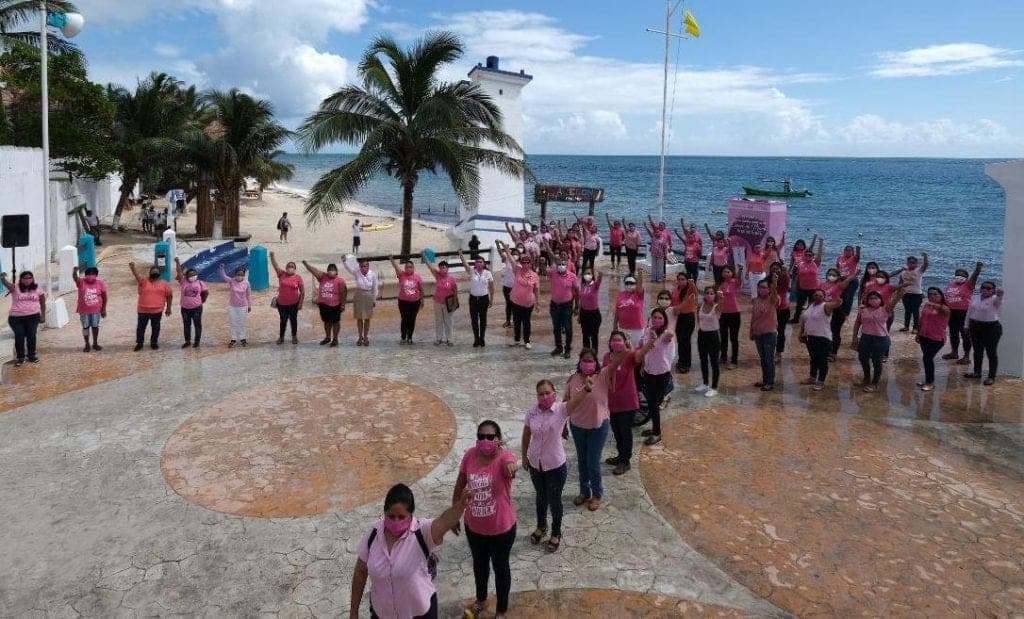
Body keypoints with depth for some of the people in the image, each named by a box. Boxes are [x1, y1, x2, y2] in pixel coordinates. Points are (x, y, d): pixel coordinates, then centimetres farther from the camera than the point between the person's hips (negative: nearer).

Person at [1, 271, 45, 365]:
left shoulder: (38, 289, 5)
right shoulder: (15, 288, -1)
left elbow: (42, 303, 11)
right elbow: (6, 284, -22)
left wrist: (43, 316, 8)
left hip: (32, 316, 1)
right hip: (15, 317, -1)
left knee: (31, 335, 2)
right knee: (19, 336, -1)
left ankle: (32, 355, 16)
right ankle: (20, 357, 10)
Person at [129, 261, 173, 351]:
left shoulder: (164, 284, 3)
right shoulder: (144, 281, 0)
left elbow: (169, 295, 9)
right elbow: (137, 274, -19)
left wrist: (168, 308, 9)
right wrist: (133, 267, -40)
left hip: (157, 311, 0)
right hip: (143, 310, 0)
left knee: (155, 327, 9)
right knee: (140, 327, 7)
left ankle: (154, 343, 24)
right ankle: (139, 343, 21)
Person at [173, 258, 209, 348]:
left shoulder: (200, 283, -4)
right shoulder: (183, 281, -3)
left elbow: (206, 292, 8)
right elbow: (179, 272, -16)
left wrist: (202, 300, 13)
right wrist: (177, 262, -28)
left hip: (196, 308, -2)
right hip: (185, 308, 2)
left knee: (197, 324, 6)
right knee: (186, 325, 12)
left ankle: (197, 341, 17)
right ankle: (187, 341, 23)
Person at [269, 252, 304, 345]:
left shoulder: (298, 277, -8)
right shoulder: (282, 274, -2)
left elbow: (302, 291, -6)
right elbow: (275, 265, -8)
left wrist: (301, 303, -7)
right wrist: (272, 256, -24)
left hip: (294, 304, -2)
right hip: (281, 303, 2)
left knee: (293, 320, 12)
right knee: (283, 320, 13)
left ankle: (294, 336, 28)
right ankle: (281, 337, 27)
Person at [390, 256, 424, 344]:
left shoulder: (417, 277, -3)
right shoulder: (401, 275, -4)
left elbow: (421, 290, 4)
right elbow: (396, 267, -22)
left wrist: (422, 301, 5)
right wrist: (392, 260, -40)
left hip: (415, 301, 0)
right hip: (403, 301, 0)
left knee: (412, 320, 8)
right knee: (404, 319, 4)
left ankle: (409, 337, 20)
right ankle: (403, 338, 15)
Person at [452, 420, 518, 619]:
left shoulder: (504, 456, -26)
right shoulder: (470, 455, -13)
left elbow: (510, 464, -52)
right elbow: (460, 484, 1)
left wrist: (511, 467, -76)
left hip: (501, 527, -4)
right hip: (474, 525, 4)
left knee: (500, 566, 18)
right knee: (479, 563, 27)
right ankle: (481, 599, 55)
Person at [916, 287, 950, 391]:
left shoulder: (944, 308, -13)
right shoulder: (926, 305, 5)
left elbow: (944, 310, -40)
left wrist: (934, 305, -58)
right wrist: (918, 334, 19)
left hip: (937, 339, -6)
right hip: (924, 337, 6)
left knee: (927, 358, -10)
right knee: (928, 358, 15)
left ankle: (930, 382, 3)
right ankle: (928, 380, 29)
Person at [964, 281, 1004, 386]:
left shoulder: (994, 300, -11)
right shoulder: (975, 299, 7)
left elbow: (998, 299, -35)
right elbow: (969, 312, 15)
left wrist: (999, 295, -57)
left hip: (991, 327, -6)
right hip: (975, 327, 6)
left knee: (991, 353, 2)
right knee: (977, 351, 18)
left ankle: (991, 377, 9)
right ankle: (977, 372, 32)